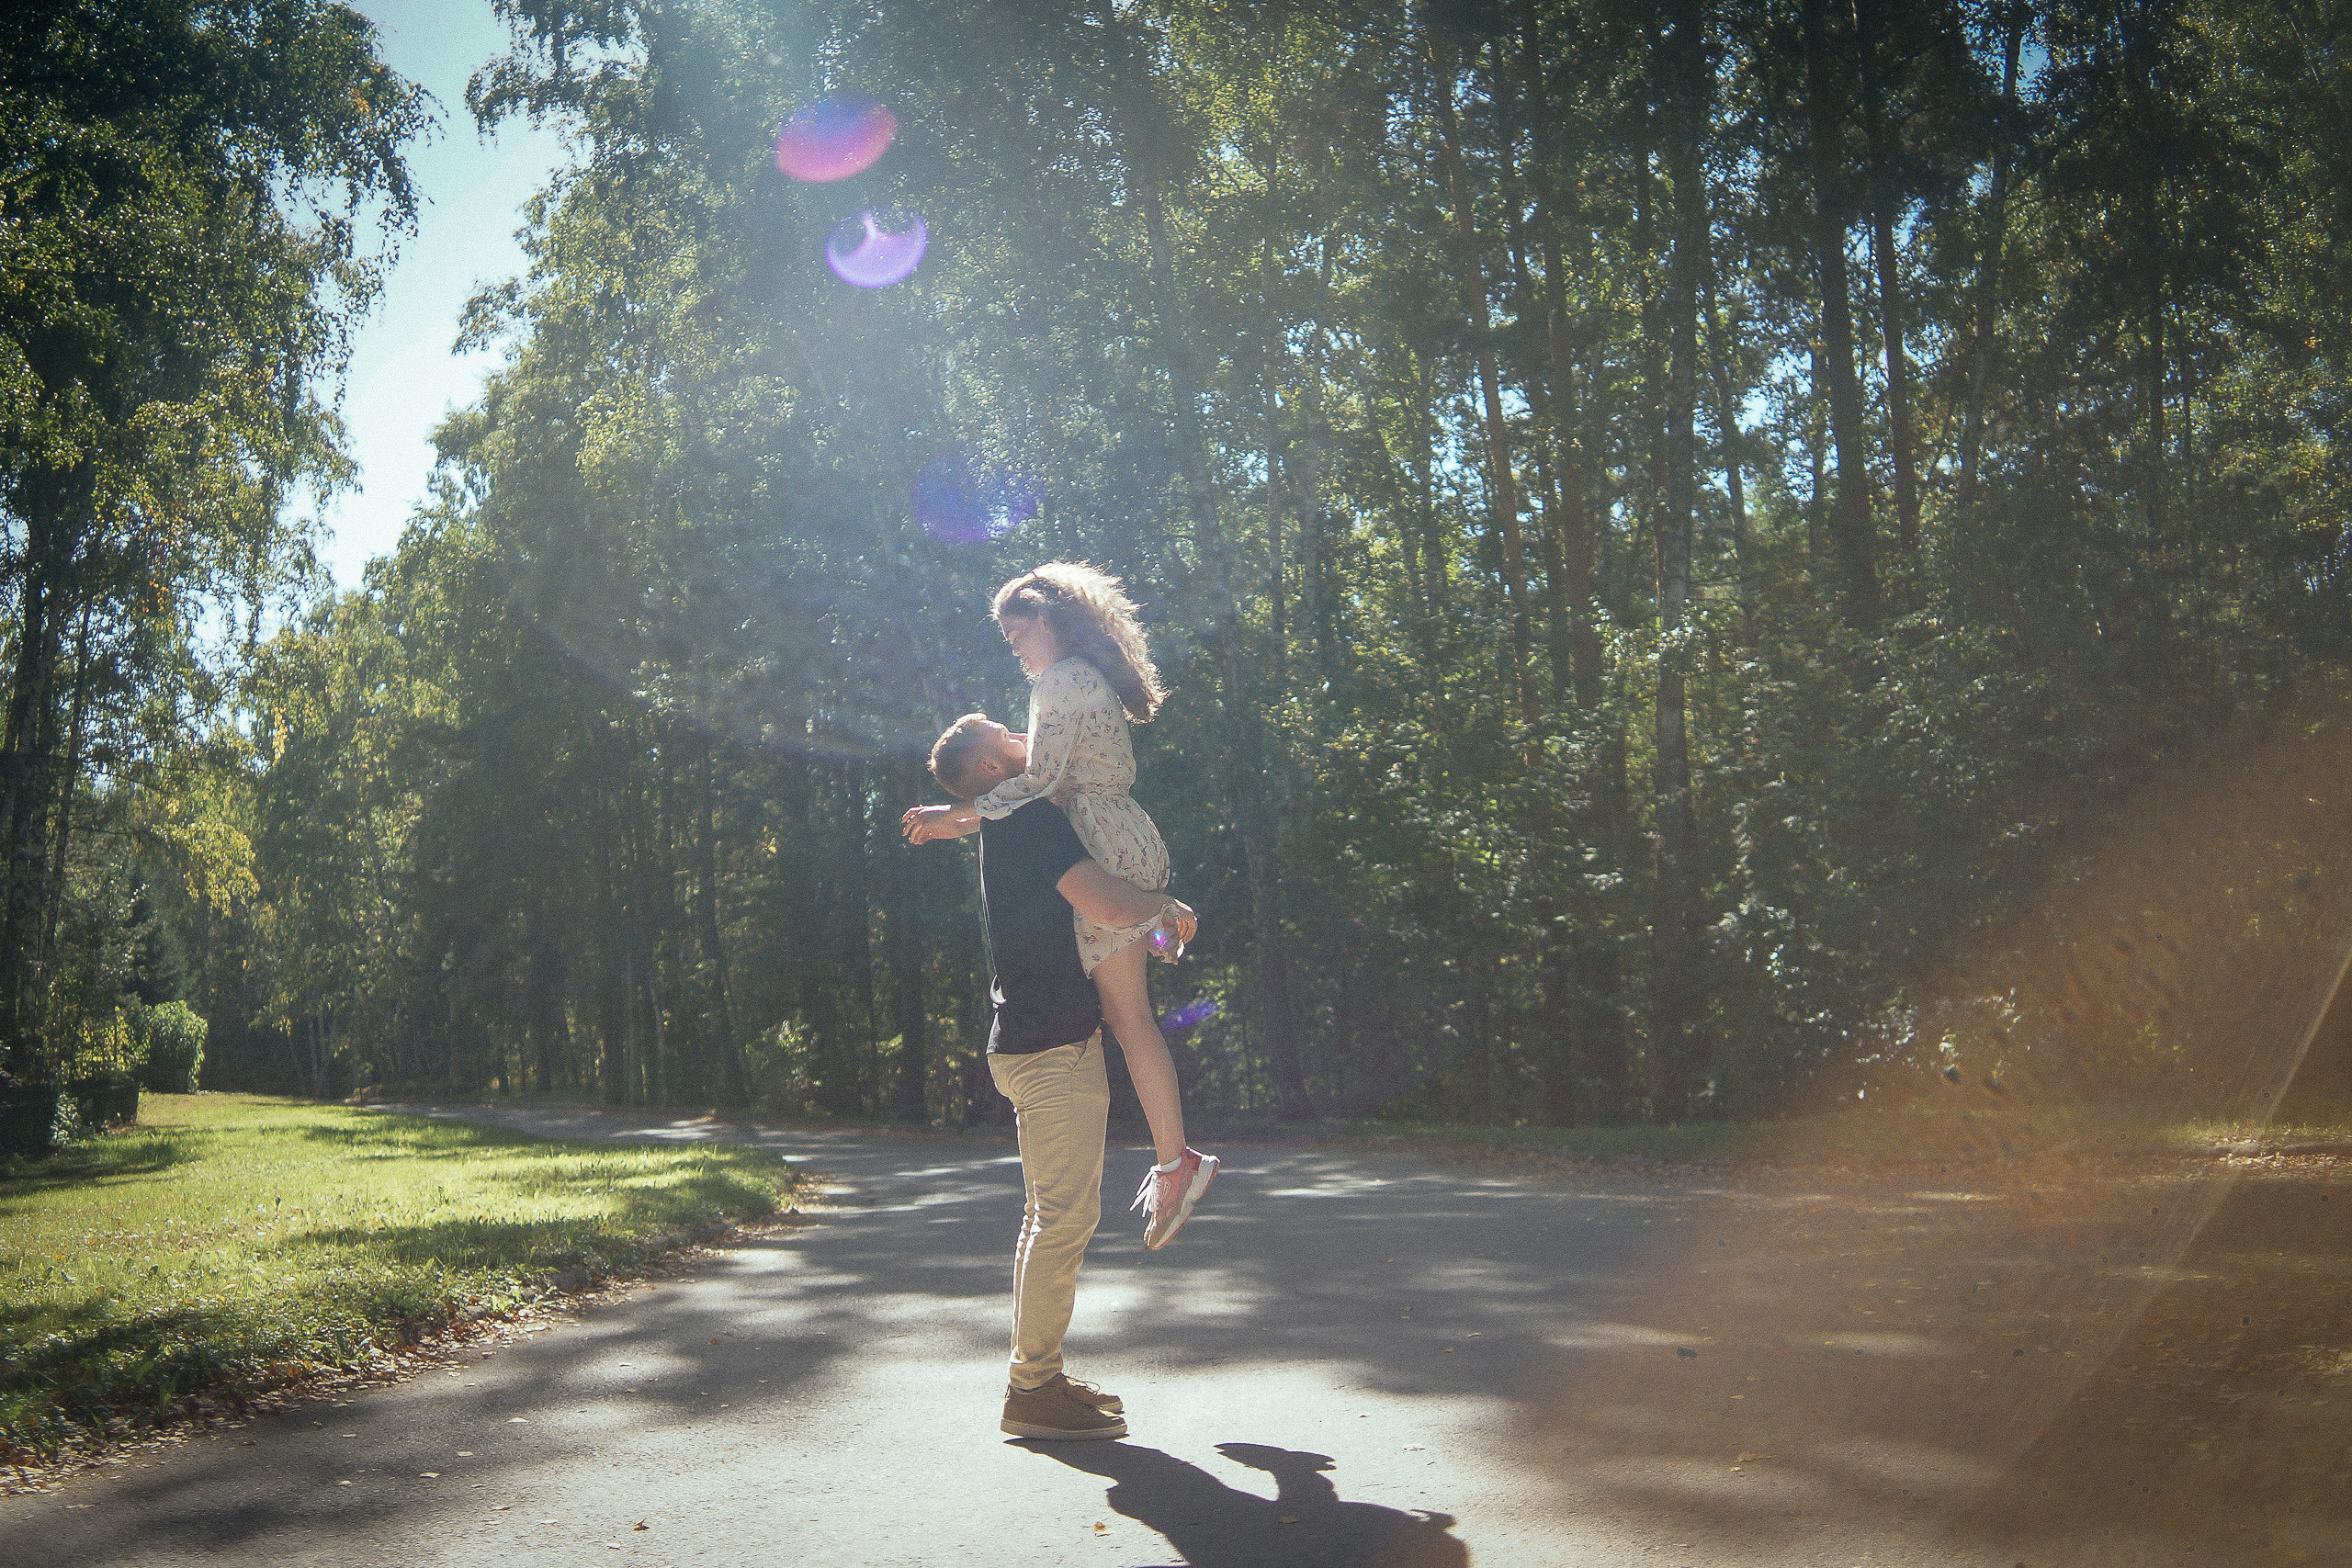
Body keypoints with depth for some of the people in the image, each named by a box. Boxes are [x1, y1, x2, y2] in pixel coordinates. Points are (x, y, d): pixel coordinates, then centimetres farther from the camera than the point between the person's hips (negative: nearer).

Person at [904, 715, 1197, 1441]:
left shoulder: (1005, 823, 19)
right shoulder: (1028, 815, -12)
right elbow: (1106, 903, -24)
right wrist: (1168, 906, -5)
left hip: (1033, 1044, 10)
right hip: (1054, 1043, -10)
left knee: (1050, 1216, 15)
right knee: (1065, 1216, -8)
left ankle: (1037, 1377, 21)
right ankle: (1033, 1389, -2)